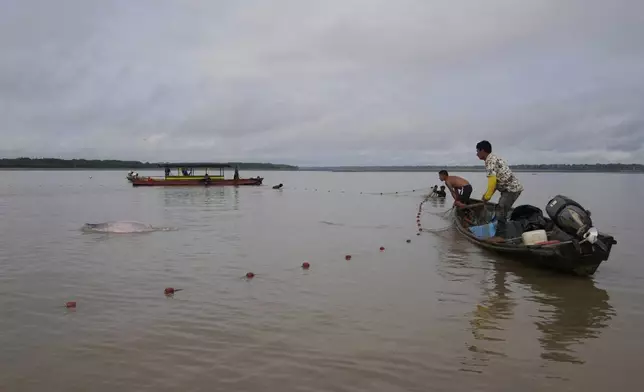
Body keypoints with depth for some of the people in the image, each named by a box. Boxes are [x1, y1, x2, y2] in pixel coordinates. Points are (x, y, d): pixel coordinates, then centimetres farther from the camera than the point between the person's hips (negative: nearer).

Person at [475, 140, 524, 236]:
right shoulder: (494, 158, 18)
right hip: (512, 188, 11)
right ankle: (500, 233, 25)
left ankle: (499, 236, -14)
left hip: (511, 189, -11)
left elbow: (492, 180, -26)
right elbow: (496, 180, 20)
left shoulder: (489, 160, -14)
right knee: (500, 210, 17)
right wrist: (488, 194, 15)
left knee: (500, 211, -13)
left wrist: (487, 196, -19)